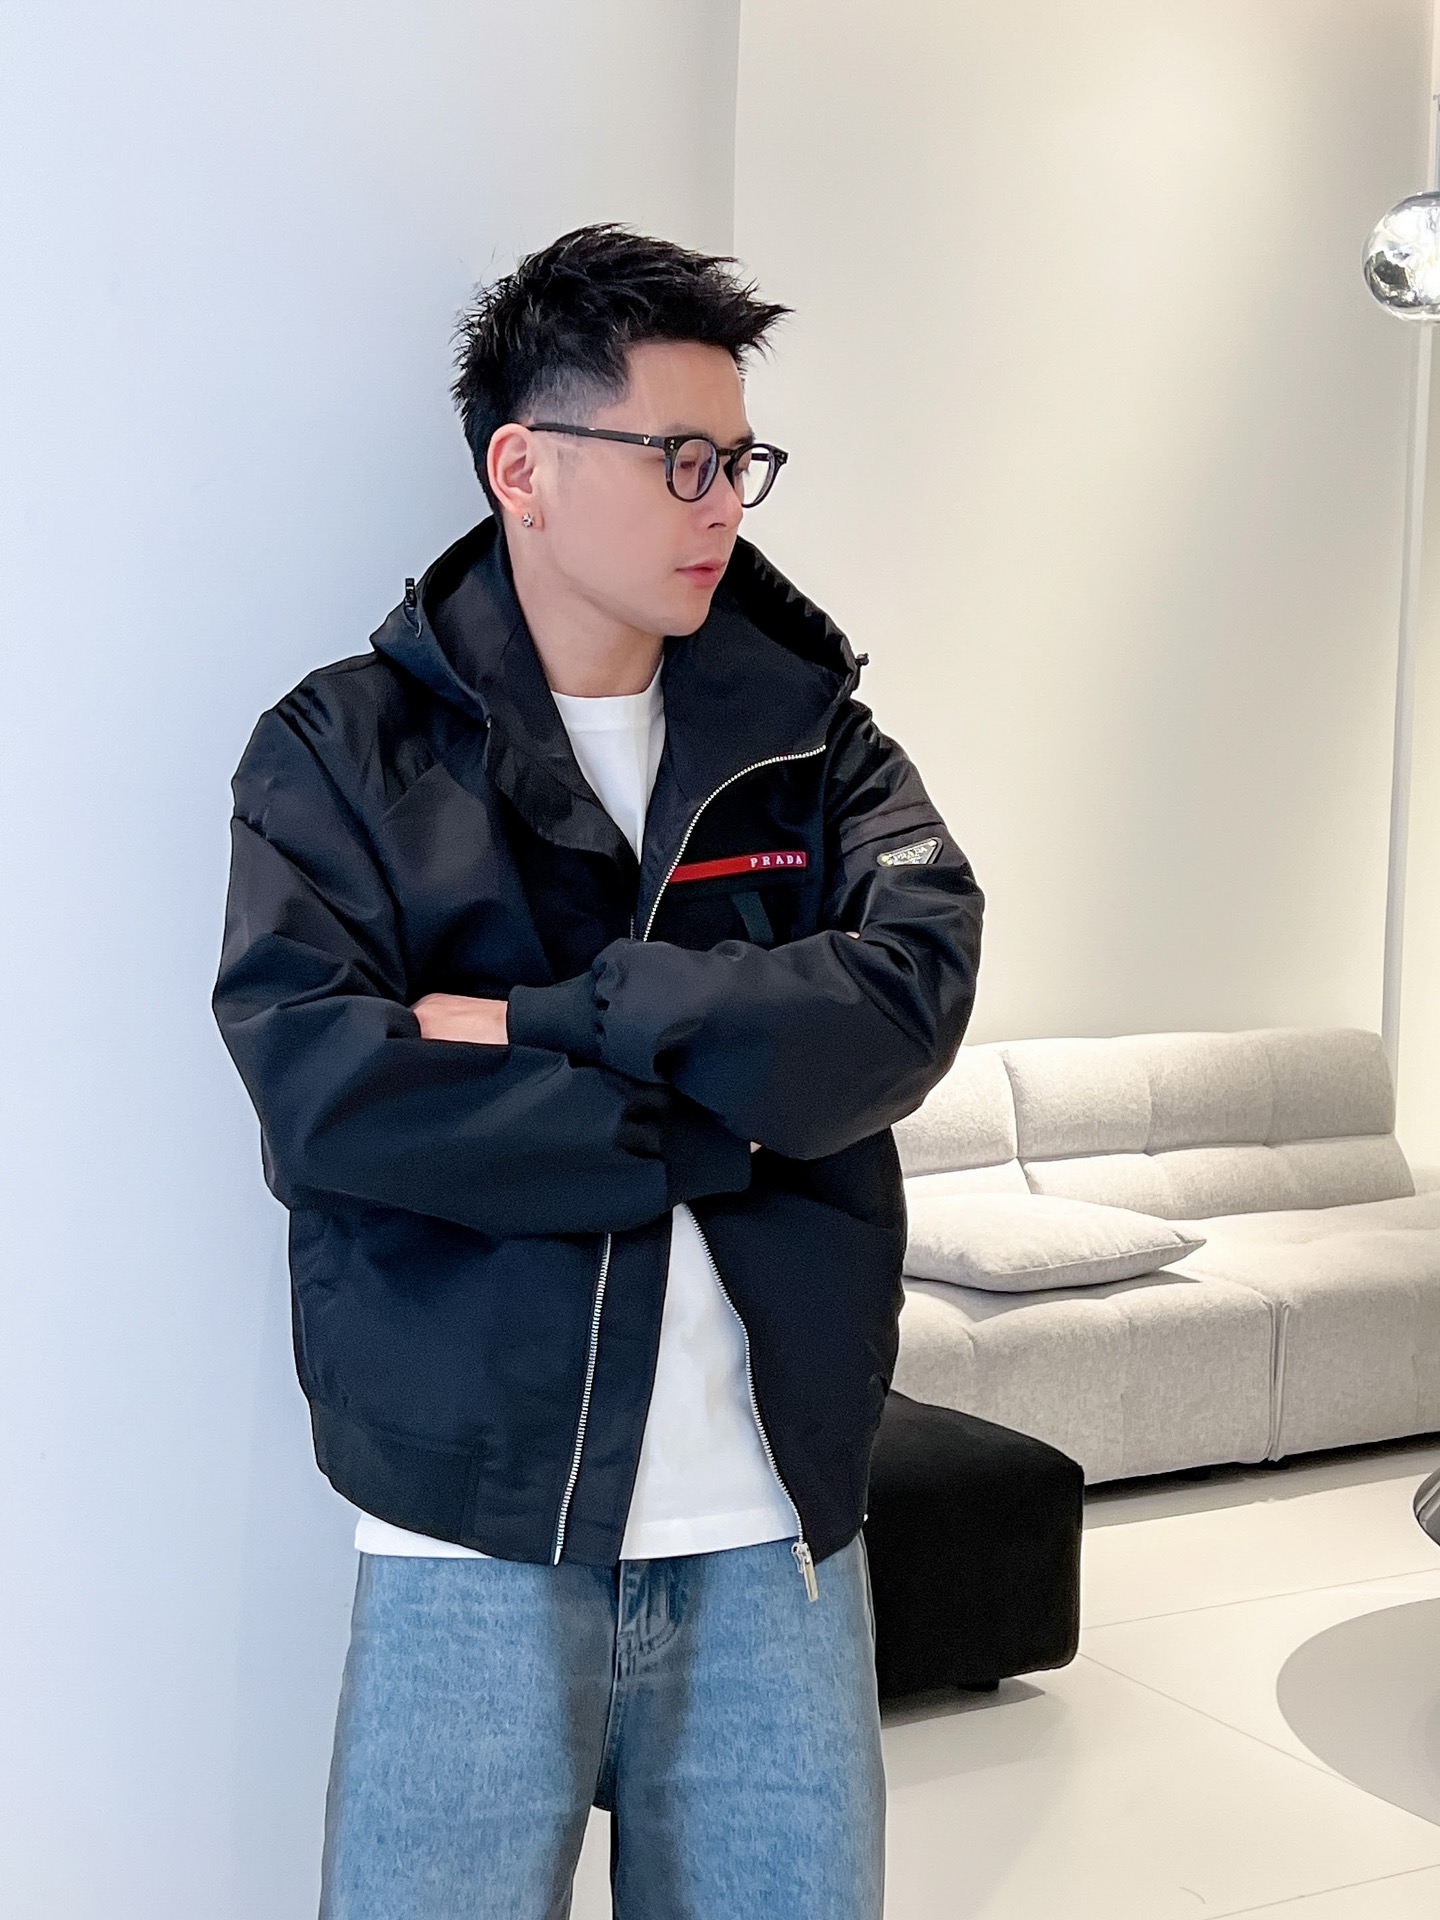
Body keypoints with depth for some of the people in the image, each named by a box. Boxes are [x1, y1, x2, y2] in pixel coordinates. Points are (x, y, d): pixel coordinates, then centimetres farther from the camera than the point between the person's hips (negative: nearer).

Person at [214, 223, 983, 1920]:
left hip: (779, 1531, 3)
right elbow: (318, 1087, -16)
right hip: (475, 1536, -2)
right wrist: (730, 1113, -13)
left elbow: (908, 999, -9)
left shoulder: (812, 737, 9)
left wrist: (545, 1021, -15)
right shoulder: (341, 749, -1)